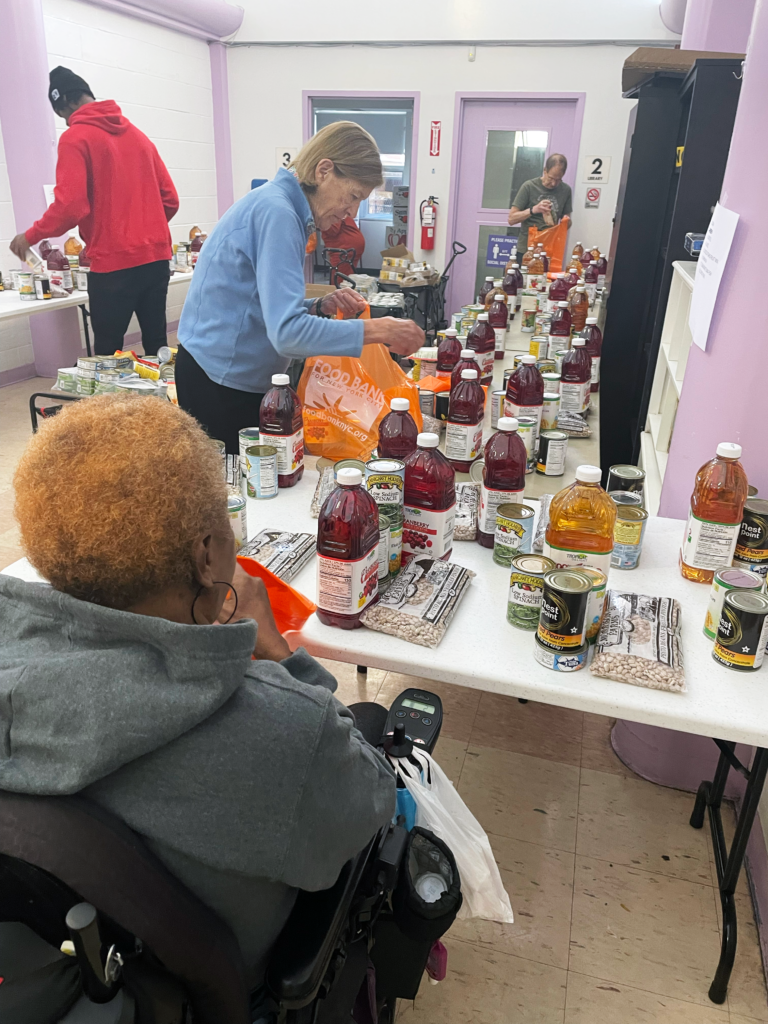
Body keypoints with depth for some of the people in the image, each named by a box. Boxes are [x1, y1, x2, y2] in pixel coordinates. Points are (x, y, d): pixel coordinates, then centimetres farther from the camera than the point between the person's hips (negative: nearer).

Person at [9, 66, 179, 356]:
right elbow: (170, 199, 14)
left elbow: (70, 206, -13)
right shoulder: (137, 134, 16)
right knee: (157, 345, 11)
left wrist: (31, 236, 2)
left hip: (114, 264, -6)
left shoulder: (75, 137, -3)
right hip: (156, 257, 6)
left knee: (108, 353, 2)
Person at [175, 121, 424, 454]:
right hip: (219, 382, -10)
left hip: (243, 375, 10)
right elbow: (287, 331, -30)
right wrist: (377, 330, -26)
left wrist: (322, 306, -1)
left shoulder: (284, 207, 12)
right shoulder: (276, 211, -19)